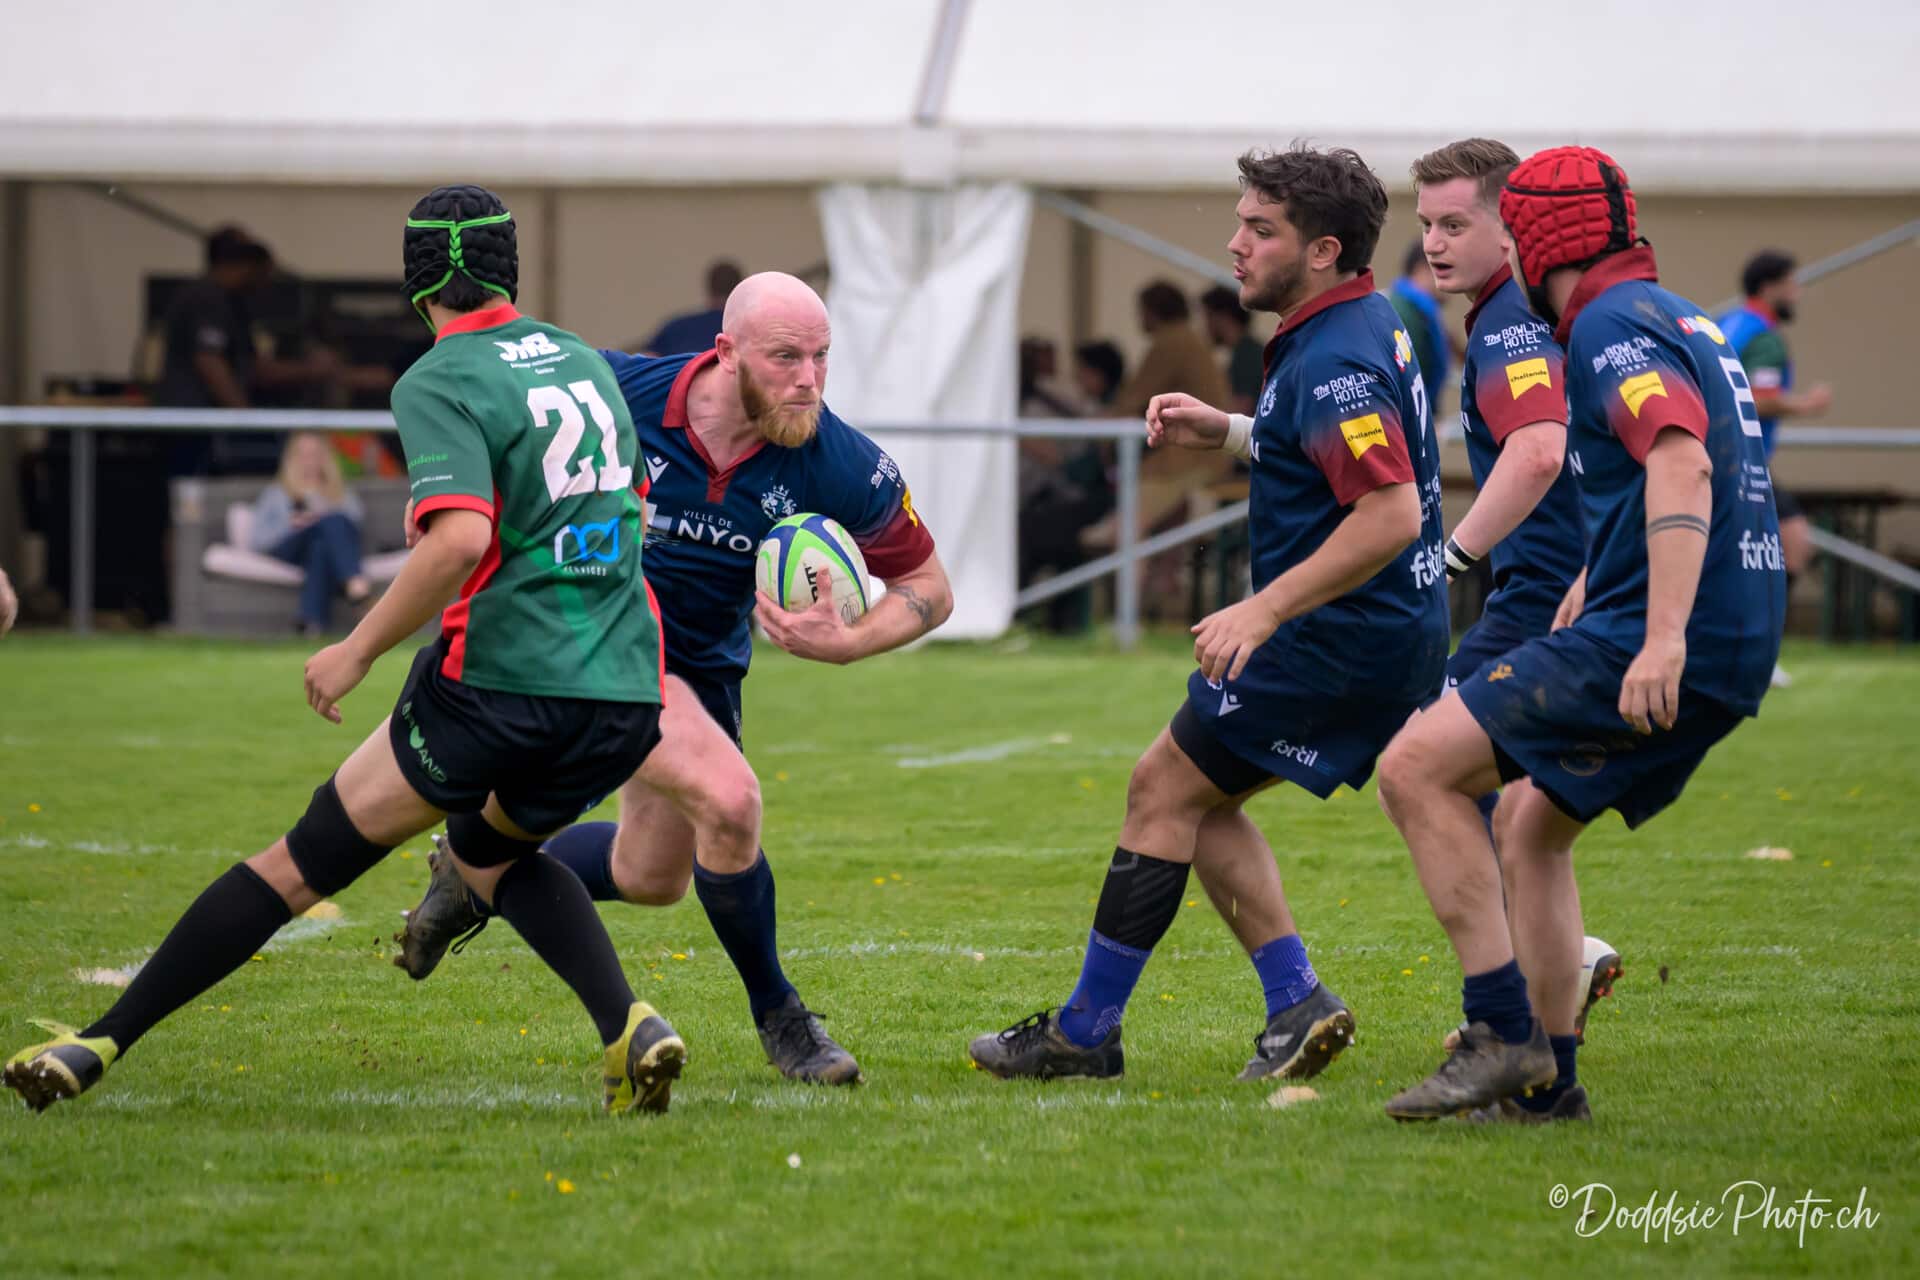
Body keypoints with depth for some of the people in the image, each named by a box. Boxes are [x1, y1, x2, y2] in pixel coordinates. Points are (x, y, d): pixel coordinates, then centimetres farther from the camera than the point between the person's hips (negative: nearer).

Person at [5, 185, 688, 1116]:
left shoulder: (437, 384, -8)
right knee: (491, 852, 32)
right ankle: (629, 1029, 9)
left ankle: (101, 1045, 5)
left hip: (499, 683, -6)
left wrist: (359, 650, -15)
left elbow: (461, 536, -23)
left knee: (300, 864, 4)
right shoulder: (586, 363, 14)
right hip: (626, 698, 6)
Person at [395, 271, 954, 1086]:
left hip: (703, 664, 5)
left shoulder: (840, 465, -23)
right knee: (727, 797, -26)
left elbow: (928, 585, -10)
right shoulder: (619, 392, -26)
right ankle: (777, 1018, -5)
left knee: (653, 879, 19)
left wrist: (843, 643, -27)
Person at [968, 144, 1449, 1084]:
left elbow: (1391, 512, -30)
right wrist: (1225, 432, 15)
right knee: (1198, 799, 17)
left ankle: (1085, 1031, 4)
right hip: (1397, 639, 10)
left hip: (1337, 641, -10)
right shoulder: (1368, 330, 11)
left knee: (1166, 788, -1)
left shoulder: (1335, 361, -21)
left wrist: (1264, 610, -28)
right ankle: (1297, 1001, 9)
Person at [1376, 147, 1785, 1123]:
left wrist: (1663, 636, -36)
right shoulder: (1680, 320, 22)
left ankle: (1503, 1033, -14)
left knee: (1417, 768, -12)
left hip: (1639, 646, -10)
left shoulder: (1613, 325, -10)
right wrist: (1592, 582, 48)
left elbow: (1682, 464, -27)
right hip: (1734, 653, 10)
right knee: (1526, 822, 23)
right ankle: (1544, 1081, 23)